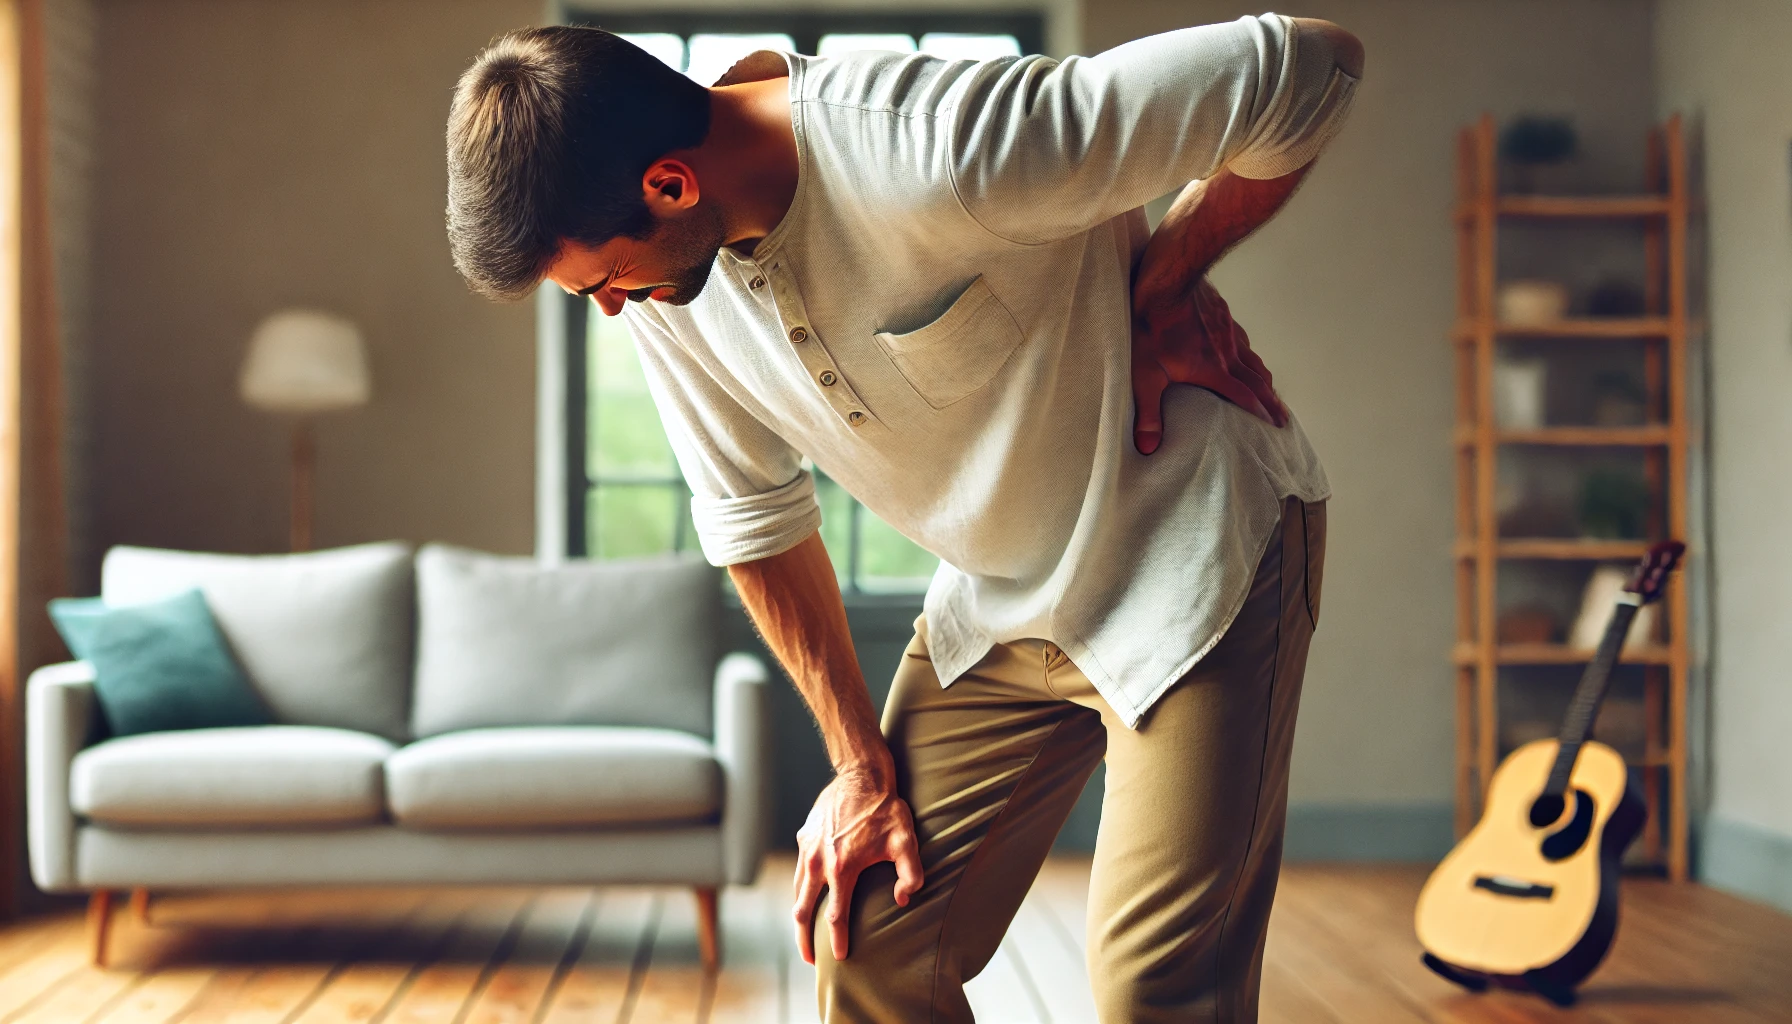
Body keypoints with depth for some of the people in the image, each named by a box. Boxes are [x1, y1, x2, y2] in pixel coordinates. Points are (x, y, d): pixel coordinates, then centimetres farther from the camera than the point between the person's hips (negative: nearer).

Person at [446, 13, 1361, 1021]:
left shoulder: (942, 154, -32)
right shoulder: (663, 279, -8)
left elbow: (1311, 66, -25)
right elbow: (756, 520, 5)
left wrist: (1161, 284, -15)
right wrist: (860, 761, 5)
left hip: (1194, 555, -6)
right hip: (998, 599, 6)